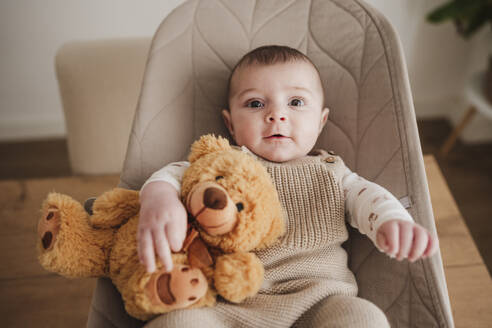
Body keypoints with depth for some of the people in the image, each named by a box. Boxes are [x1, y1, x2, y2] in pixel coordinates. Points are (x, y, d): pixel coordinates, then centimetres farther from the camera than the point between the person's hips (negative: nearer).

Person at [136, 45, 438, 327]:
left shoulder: (330, 173, 20)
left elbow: (368, 197, 5)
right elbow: (176, 174, 2)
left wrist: (393, 222, -22)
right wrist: (159, 197, -26)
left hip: (317, 298, 2)